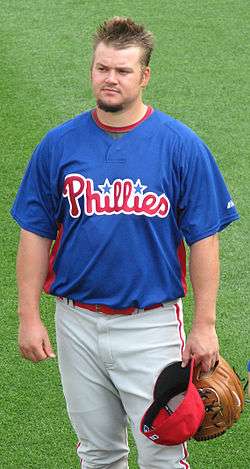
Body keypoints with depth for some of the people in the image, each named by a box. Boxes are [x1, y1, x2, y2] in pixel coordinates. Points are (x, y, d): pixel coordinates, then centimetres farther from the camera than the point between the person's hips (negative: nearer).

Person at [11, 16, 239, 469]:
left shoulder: (181, 146, -6)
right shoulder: (58, 144, 0)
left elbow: (203, 239, -4)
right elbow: (35, 234, 5)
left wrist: (204, 324, -7)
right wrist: (29, 317, 0)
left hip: (153, 326, -2)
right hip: (77, 325, 3)